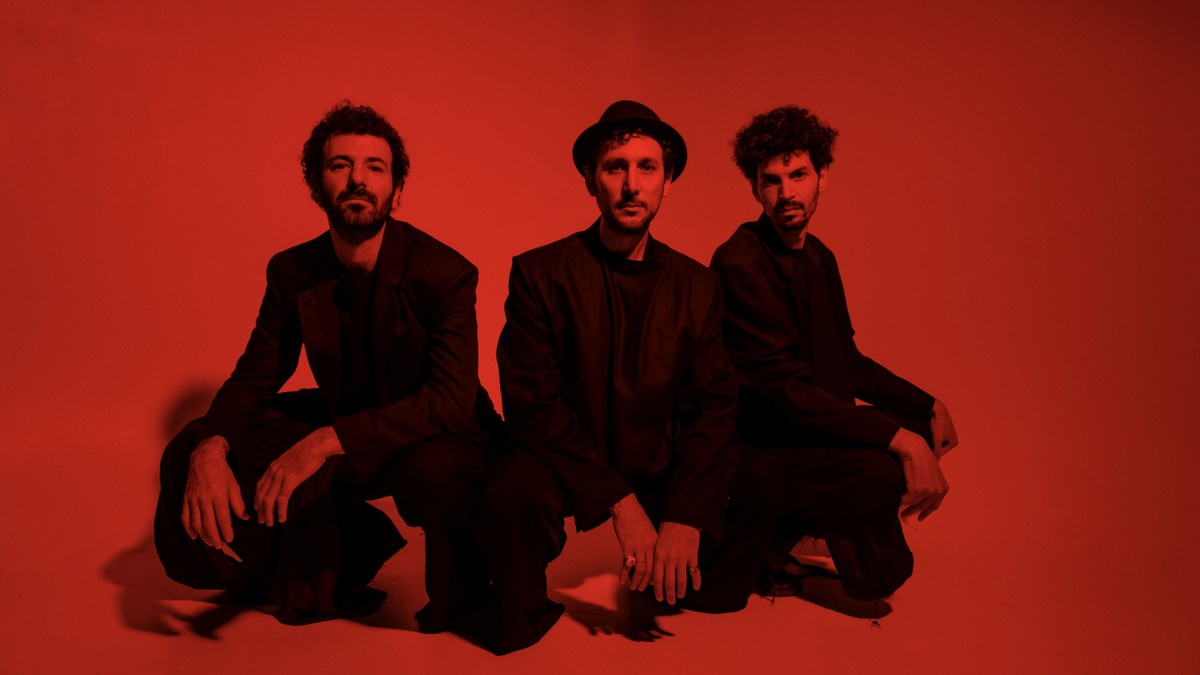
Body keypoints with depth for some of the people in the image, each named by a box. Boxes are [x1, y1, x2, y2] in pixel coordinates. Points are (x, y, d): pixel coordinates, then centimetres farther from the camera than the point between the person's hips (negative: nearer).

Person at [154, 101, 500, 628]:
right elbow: (254, 379, 0)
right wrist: (209, 449, -23)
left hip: (434, 436, -5)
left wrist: (328, 441, -38)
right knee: (190, 456, -10)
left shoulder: (445, 273, -19)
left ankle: (461, 588, -5)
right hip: (340, 428, 6)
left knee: (433, 468, -42)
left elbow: (451, 400, -28)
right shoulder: (291, 272, -2)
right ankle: (343, 565, 7)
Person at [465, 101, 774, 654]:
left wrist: (685, 517, -17)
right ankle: (519, 624, -2)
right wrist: (620, 503, -22)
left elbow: (712, 405, -2)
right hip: (566, 464, -4)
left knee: (760, 497, -14)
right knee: (514, 497, -34)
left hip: (661, 468, 4)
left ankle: (673, 601, 14)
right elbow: (532, 403, -14)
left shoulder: (697, 285, 3)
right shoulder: (539, 273, -8)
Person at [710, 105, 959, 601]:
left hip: (813, 427, 10)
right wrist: (901, 440, -28)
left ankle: (792, 526, 9)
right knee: (888, 472, -30)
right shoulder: (740, 263, -19)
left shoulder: (819, 258, 11)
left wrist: (928, 406, 7)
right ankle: (768, 535, -2)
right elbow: (783, 389, -25)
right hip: (757, 447, -9)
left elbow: (846, 361, 19)